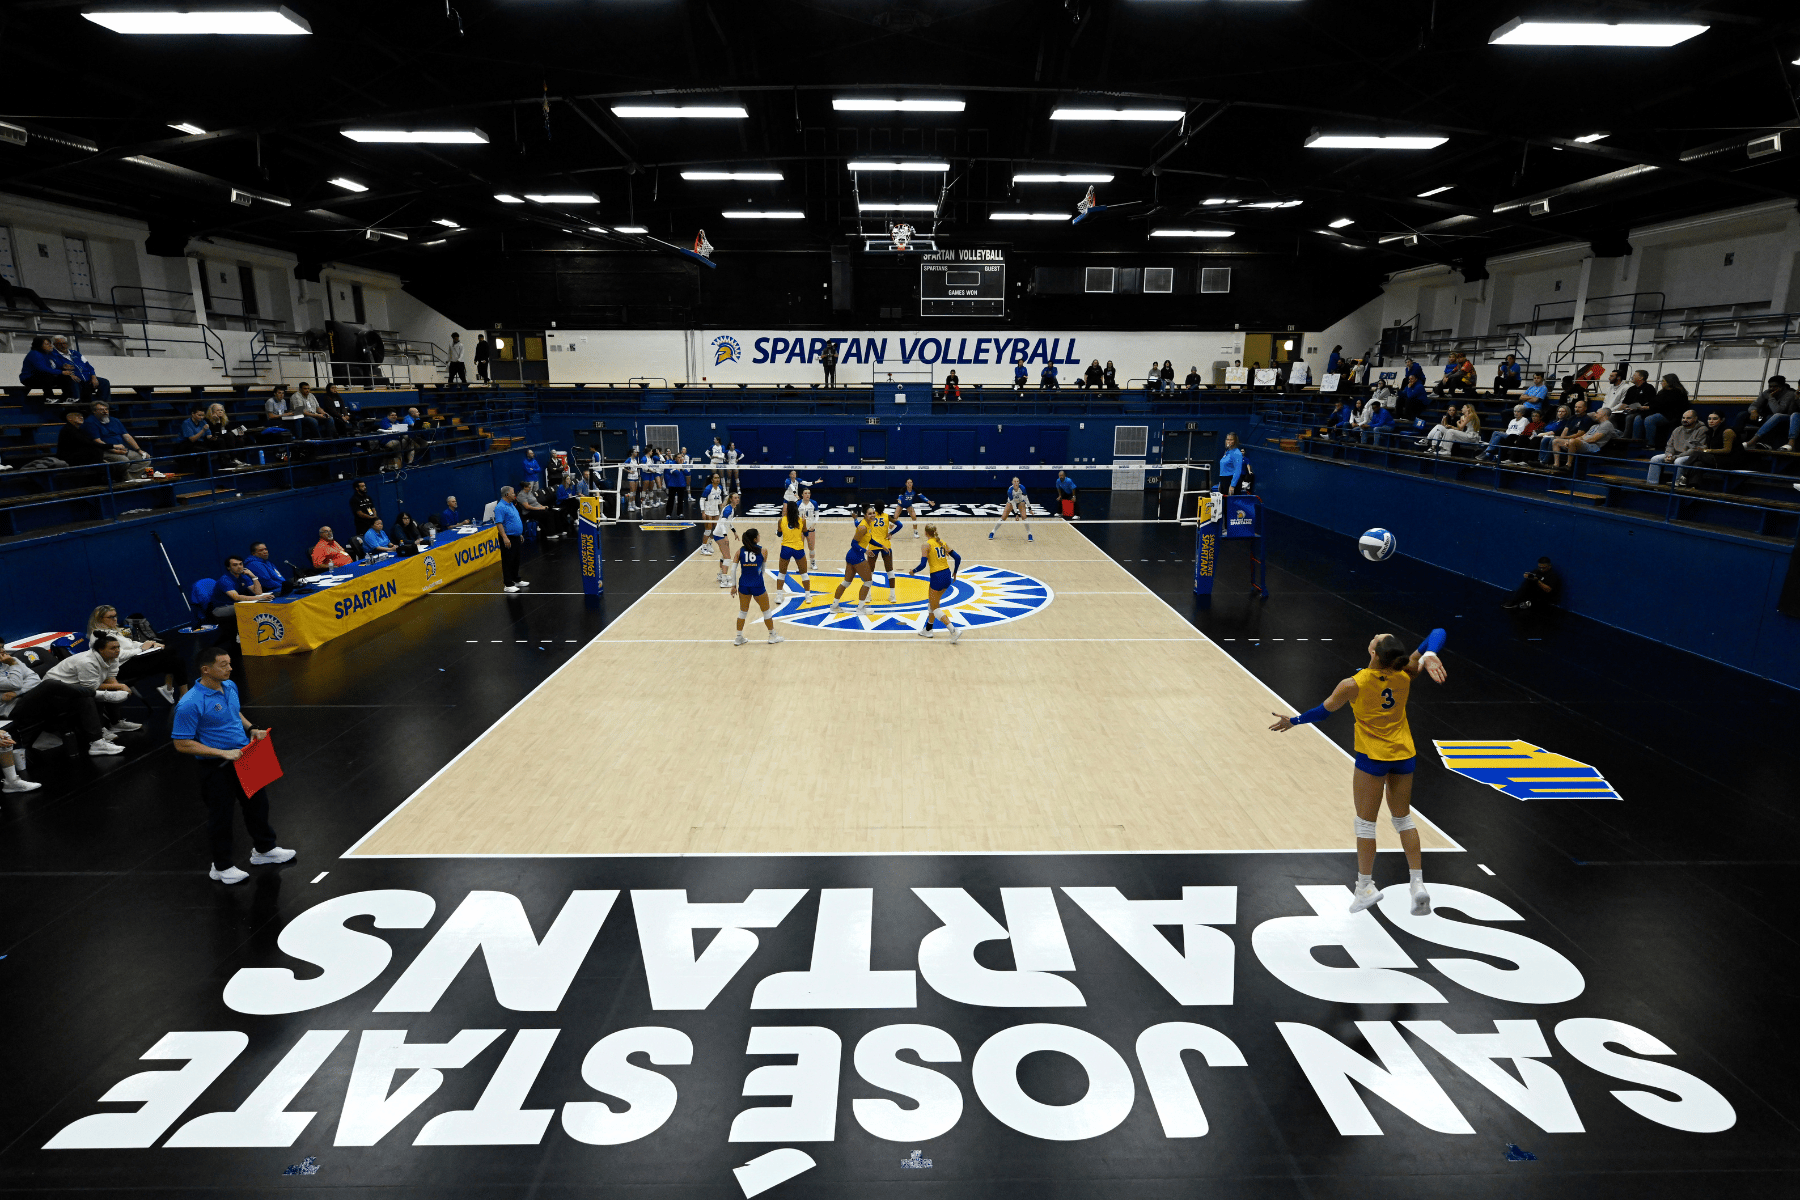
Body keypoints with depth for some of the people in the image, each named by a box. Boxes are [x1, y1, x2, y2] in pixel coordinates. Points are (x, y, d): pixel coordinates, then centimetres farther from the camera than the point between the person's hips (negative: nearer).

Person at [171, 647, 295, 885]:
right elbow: (182, 744, -20)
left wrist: (251, 729, 2)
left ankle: (264, 849, 40)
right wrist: (223, 753, -24)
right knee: (221, 814, 7)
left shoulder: (230, 686, 1)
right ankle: (221, 866, 27)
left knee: (258, 802, 20)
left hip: (244, 757, 7)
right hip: (216, 767, -7)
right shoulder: (190, 704, -23)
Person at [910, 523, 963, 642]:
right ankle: (928, 630, 35)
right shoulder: (942, 542, 9)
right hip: (947, 576, 7)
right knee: (932, 603, 25)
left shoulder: (927, 545, -9)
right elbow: (957, 558, 8)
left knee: (934, 608, 5)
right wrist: (954, 573, 21)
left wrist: (913, 571, 3)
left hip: (937, 578, -7)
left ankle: (954, 630, -12)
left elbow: (923, 565, -16)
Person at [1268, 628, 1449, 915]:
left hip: (1373, 757, -4)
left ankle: (1365, 887, 17)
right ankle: (1417, 883, 17)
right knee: (1403, 818, 18)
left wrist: (1293, 721, 12)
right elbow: (1437, 634, -8)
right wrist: (1428, 656, -30)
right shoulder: (1405, 675, -11)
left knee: (1365, 822, 9)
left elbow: (1324, 710, -5)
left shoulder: (1354, 685, -20)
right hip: (1404, 755, 4)